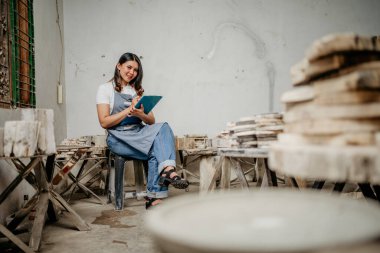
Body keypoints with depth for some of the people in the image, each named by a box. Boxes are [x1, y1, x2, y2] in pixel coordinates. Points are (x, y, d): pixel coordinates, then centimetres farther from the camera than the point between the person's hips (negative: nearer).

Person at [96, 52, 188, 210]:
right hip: (119, 138, -4)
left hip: (140, 134, 4)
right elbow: (104, 122, -5)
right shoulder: (105, 89, 6)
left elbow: (151, 121, 11)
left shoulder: (138, 91, 21)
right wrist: (129, 109, -13)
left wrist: (140, 114, -12)